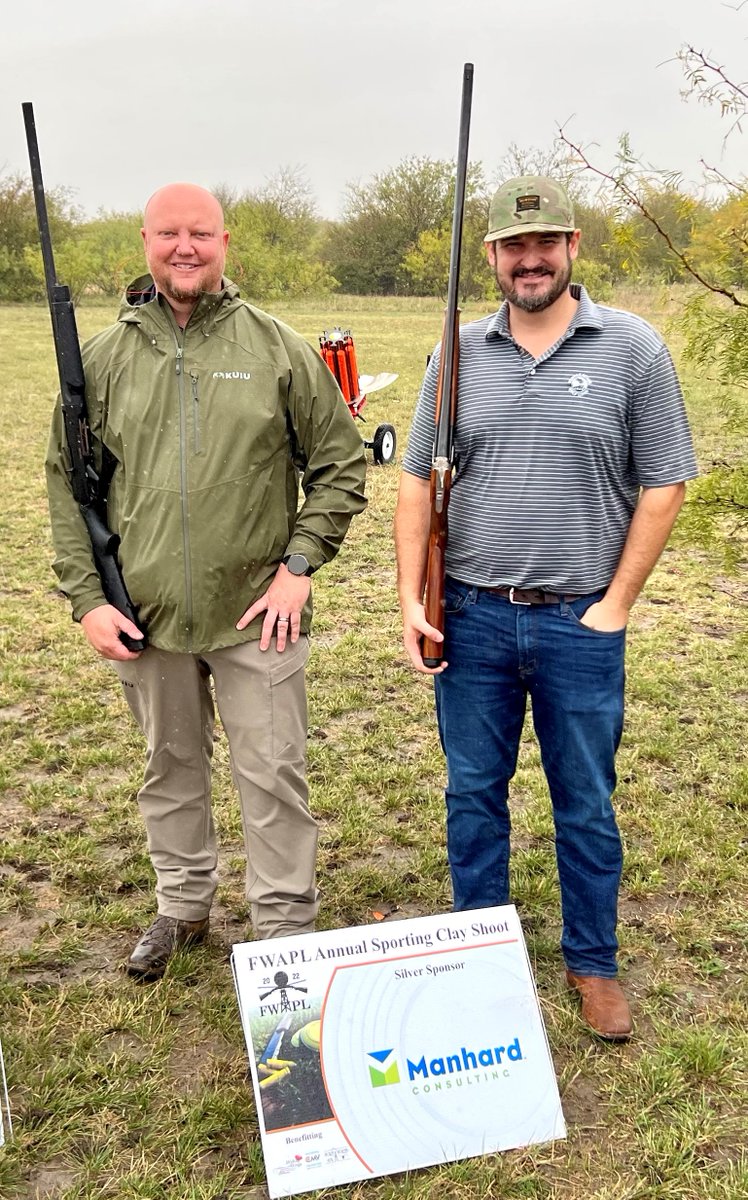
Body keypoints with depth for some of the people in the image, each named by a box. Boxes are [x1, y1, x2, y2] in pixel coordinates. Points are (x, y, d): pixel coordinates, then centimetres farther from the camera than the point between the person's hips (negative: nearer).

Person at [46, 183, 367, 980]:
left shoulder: (277, 349, -1)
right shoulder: (104, 359, 4)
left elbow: (339, 464, 4)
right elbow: (68, 484, 7)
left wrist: (300, 564, -6)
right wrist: (86, 597, -1)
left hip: (256, 613, -2)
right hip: (144, 614, 3)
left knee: (272, 776, 4)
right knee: (170, 765, 18)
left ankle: (284, 928, 22)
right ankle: (183, 905, 39)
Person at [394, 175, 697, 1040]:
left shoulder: (631, 349, -3)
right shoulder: (459, 354, 4)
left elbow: (663, 485, -3)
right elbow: (418, 482, 6)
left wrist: (616, 604, -7)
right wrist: (412, 597, -1)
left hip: (581, 624, -2)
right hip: (470, 619, 2)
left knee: (586, 805, 11)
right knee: (473, 795, 14)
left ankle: (592, 965, 31)